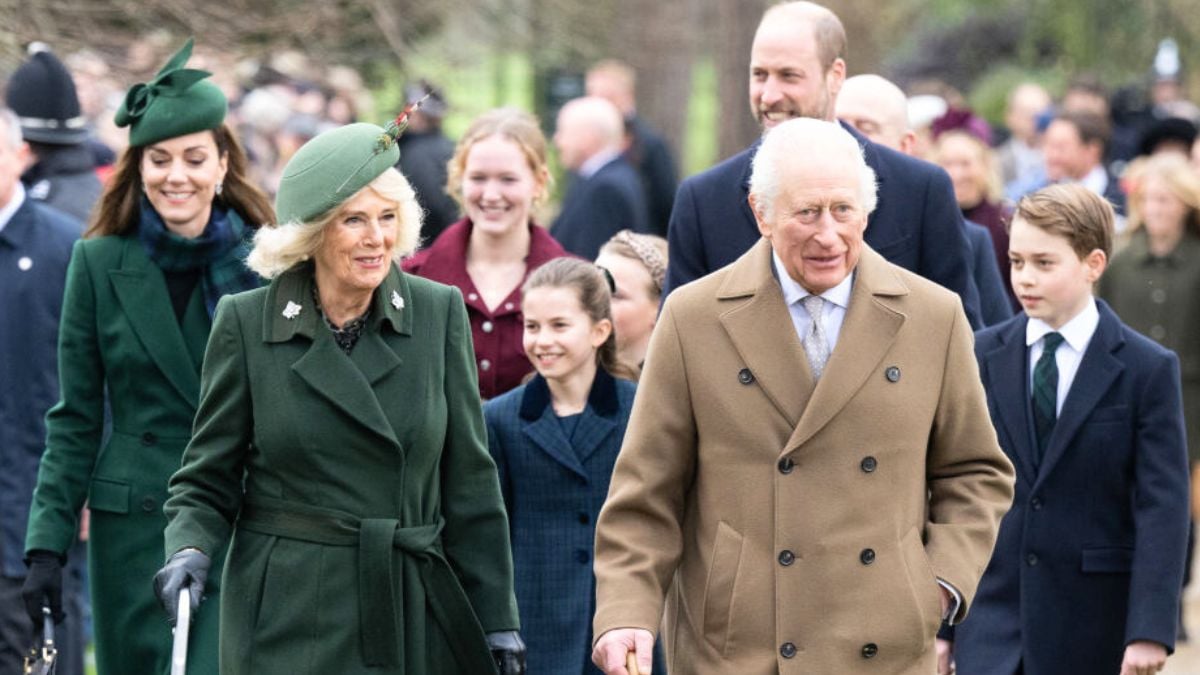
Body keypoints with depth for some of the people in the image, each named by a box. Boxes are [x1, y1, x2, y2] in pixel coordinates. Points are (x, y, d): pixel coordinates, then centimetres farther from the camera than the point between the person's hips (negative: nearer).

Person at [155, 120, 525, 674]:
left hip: (414, 615, 2)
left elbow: (469, 483, 8)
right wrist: (190, 549, -15)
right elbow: (209, 477, 6)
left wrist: (498, 621, 7)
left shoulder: (439, 313, 4)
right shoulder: (246, 323, 0)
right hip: (287, 622, -2)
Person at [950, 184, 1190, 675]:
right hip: (993, 612, 2)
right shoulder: (980, 357, 5)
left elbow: (1162, 509, -8)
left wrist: (1150, 629, -16)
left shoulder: (1147, 370, -4)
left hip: (1092, 629, -2)